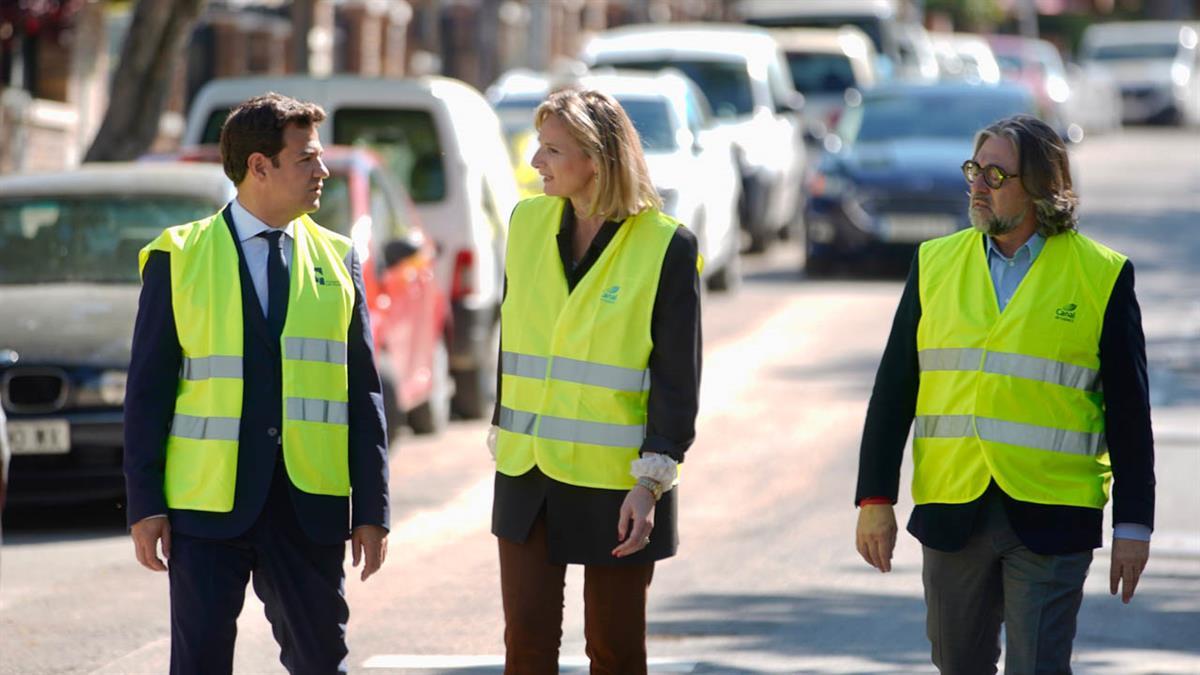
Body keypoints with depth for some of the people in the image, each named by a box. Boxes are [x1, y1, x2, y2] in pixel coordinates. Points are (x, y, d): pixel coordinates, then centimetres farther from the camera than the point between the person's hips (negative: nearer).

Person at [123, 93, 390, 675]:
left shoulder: (337, 261, 9)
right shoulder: (178, 257, 2)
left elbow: (363, 392, 9)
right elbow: (147, 388, 1)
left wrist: (372, 510, 4)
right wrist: (145, 505, -5)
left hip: (309, 510, 2)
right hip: (207, 508, -2)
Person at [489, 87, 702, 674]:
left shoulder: (667, 246, -10)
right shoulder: (528, 223, 5)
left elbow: (678, 378, -9)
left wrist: (650, 482, -14)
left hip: (616, 483, -4)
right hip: (527, 477, 4)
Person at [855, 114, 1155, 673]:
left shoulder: (1101, 275, -2)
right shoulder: (935, 264, 7)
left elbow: (1129, 411, 1)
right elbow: (893, 391, 8)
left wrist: (1133, 524, -2)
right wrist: (875, 499, 2)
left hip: (1050, 520, -3)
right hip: (951, 514, 3)